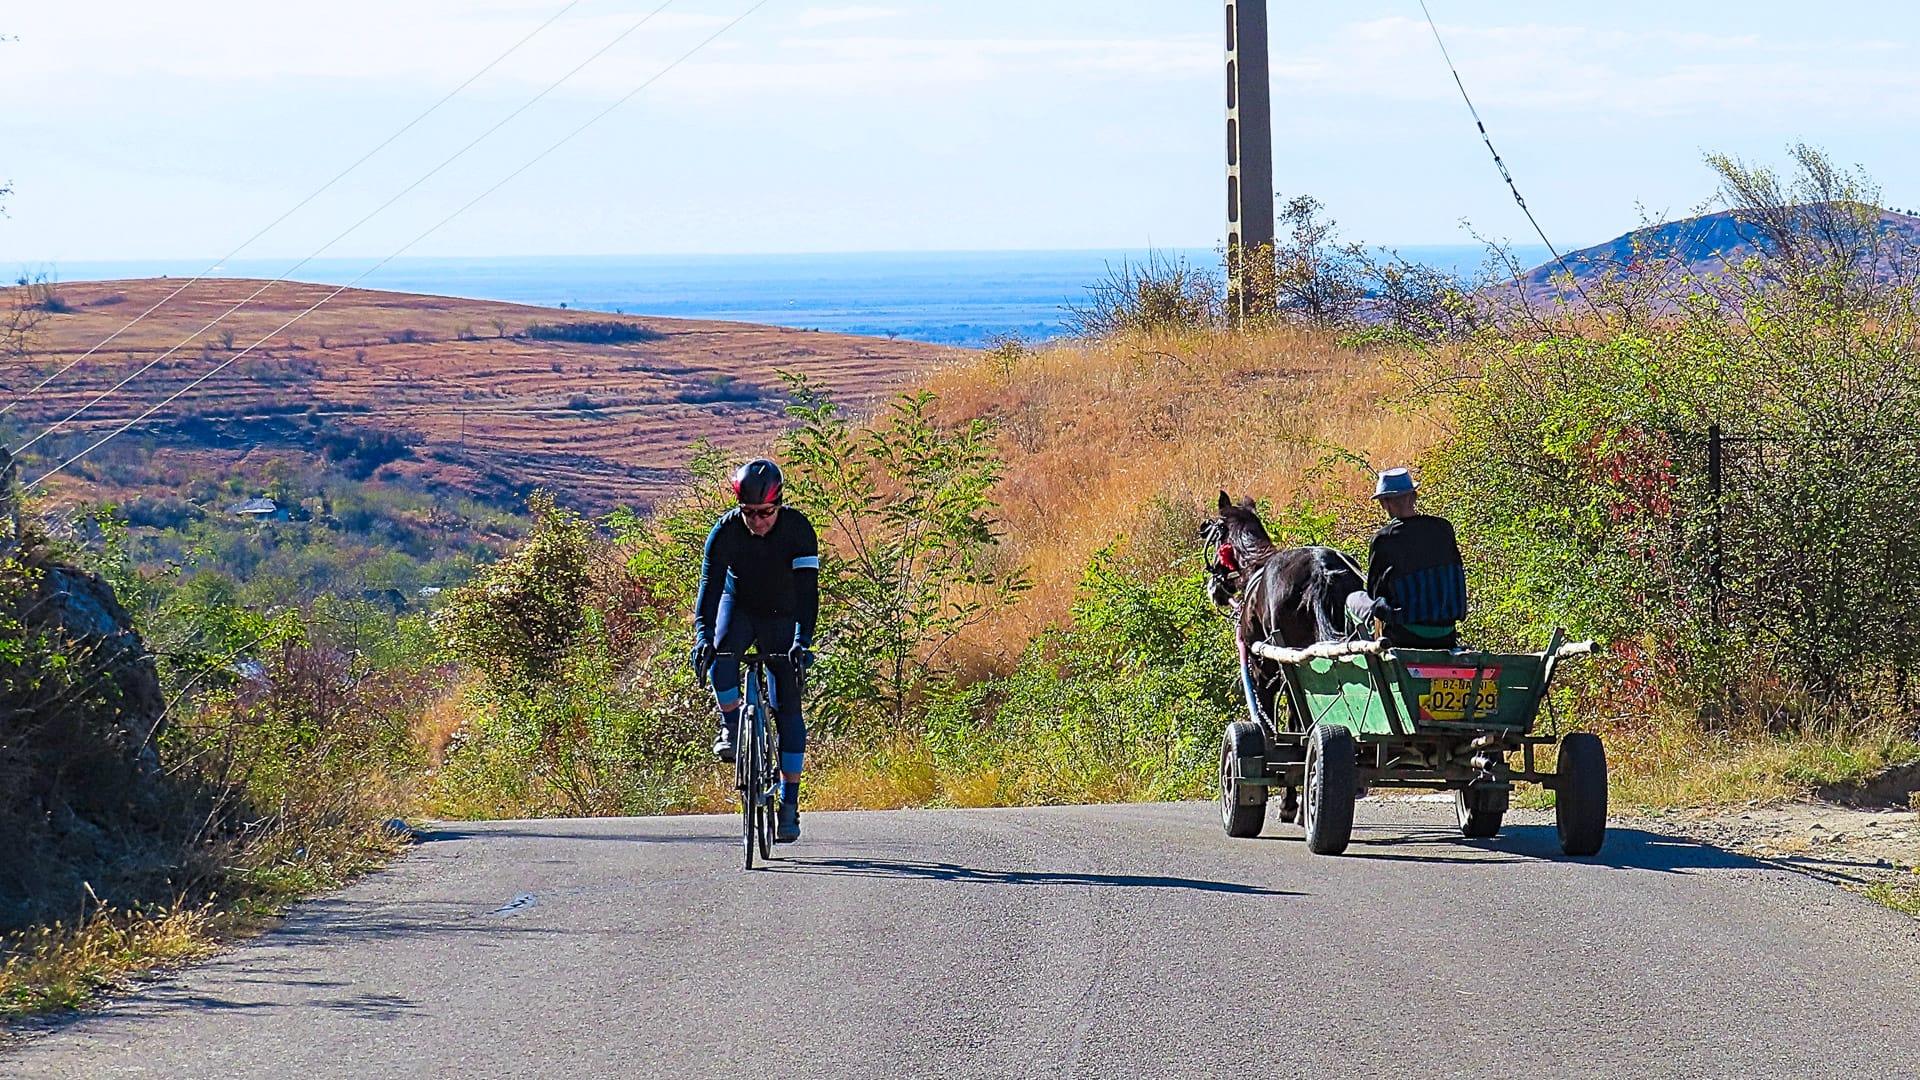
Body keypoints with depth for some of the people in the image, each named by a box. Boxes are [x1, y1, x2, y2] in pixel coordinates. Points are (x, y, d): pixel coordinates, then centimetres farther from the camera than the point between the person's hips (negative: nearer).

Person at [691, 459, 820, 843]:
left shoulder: (798, 529, -25)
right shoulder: (726, 530, -23)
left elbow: (807, 588, -29)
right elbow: (710, 582, -28)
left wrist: (803, 640, -40)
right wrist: (703, 635, -41)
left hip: (782, 616, -1)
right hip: (739, 606, 1)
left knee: (788, 707, -7)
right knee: (721, 655, -34)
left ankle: (790, 803, -3)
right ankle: (731, 727, -11)